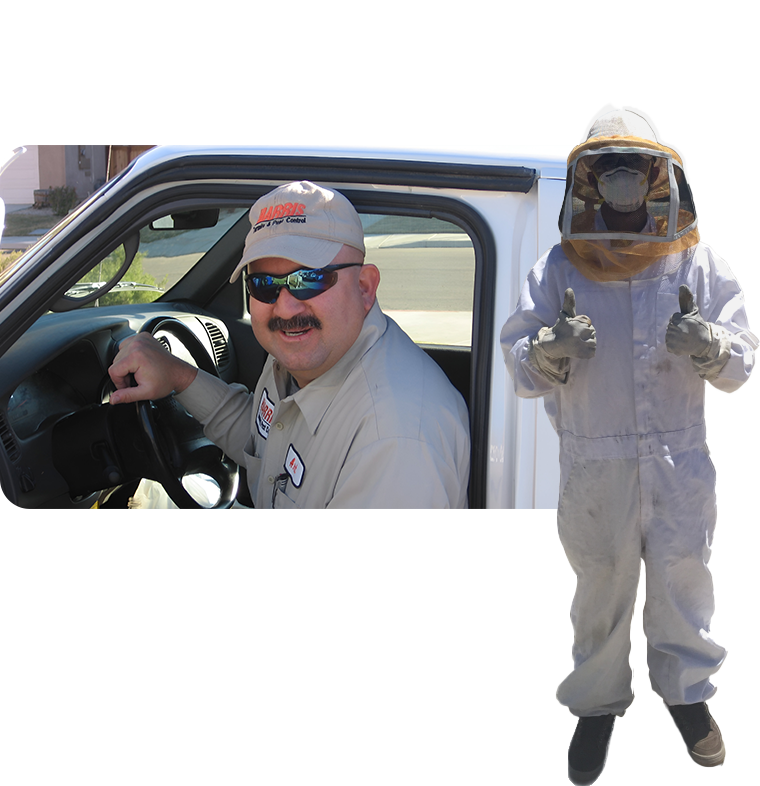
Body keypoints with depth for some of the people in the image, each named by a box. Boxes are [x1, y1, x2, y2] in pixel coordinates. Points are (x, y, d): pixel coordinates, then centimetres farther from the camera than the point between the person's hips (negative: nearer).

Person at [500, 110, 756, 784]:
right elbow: (518, 365, -5)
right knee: (600, 585, 13)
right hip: (594, 464, 0)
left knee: (683, 579, 13)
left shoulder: (698, 265, -3)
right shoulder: (560, 269, -3)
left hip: (679, 458, 0)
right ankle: (597, 703, 32)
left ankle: (687, 689, 36)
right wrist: (549, 350, -28)